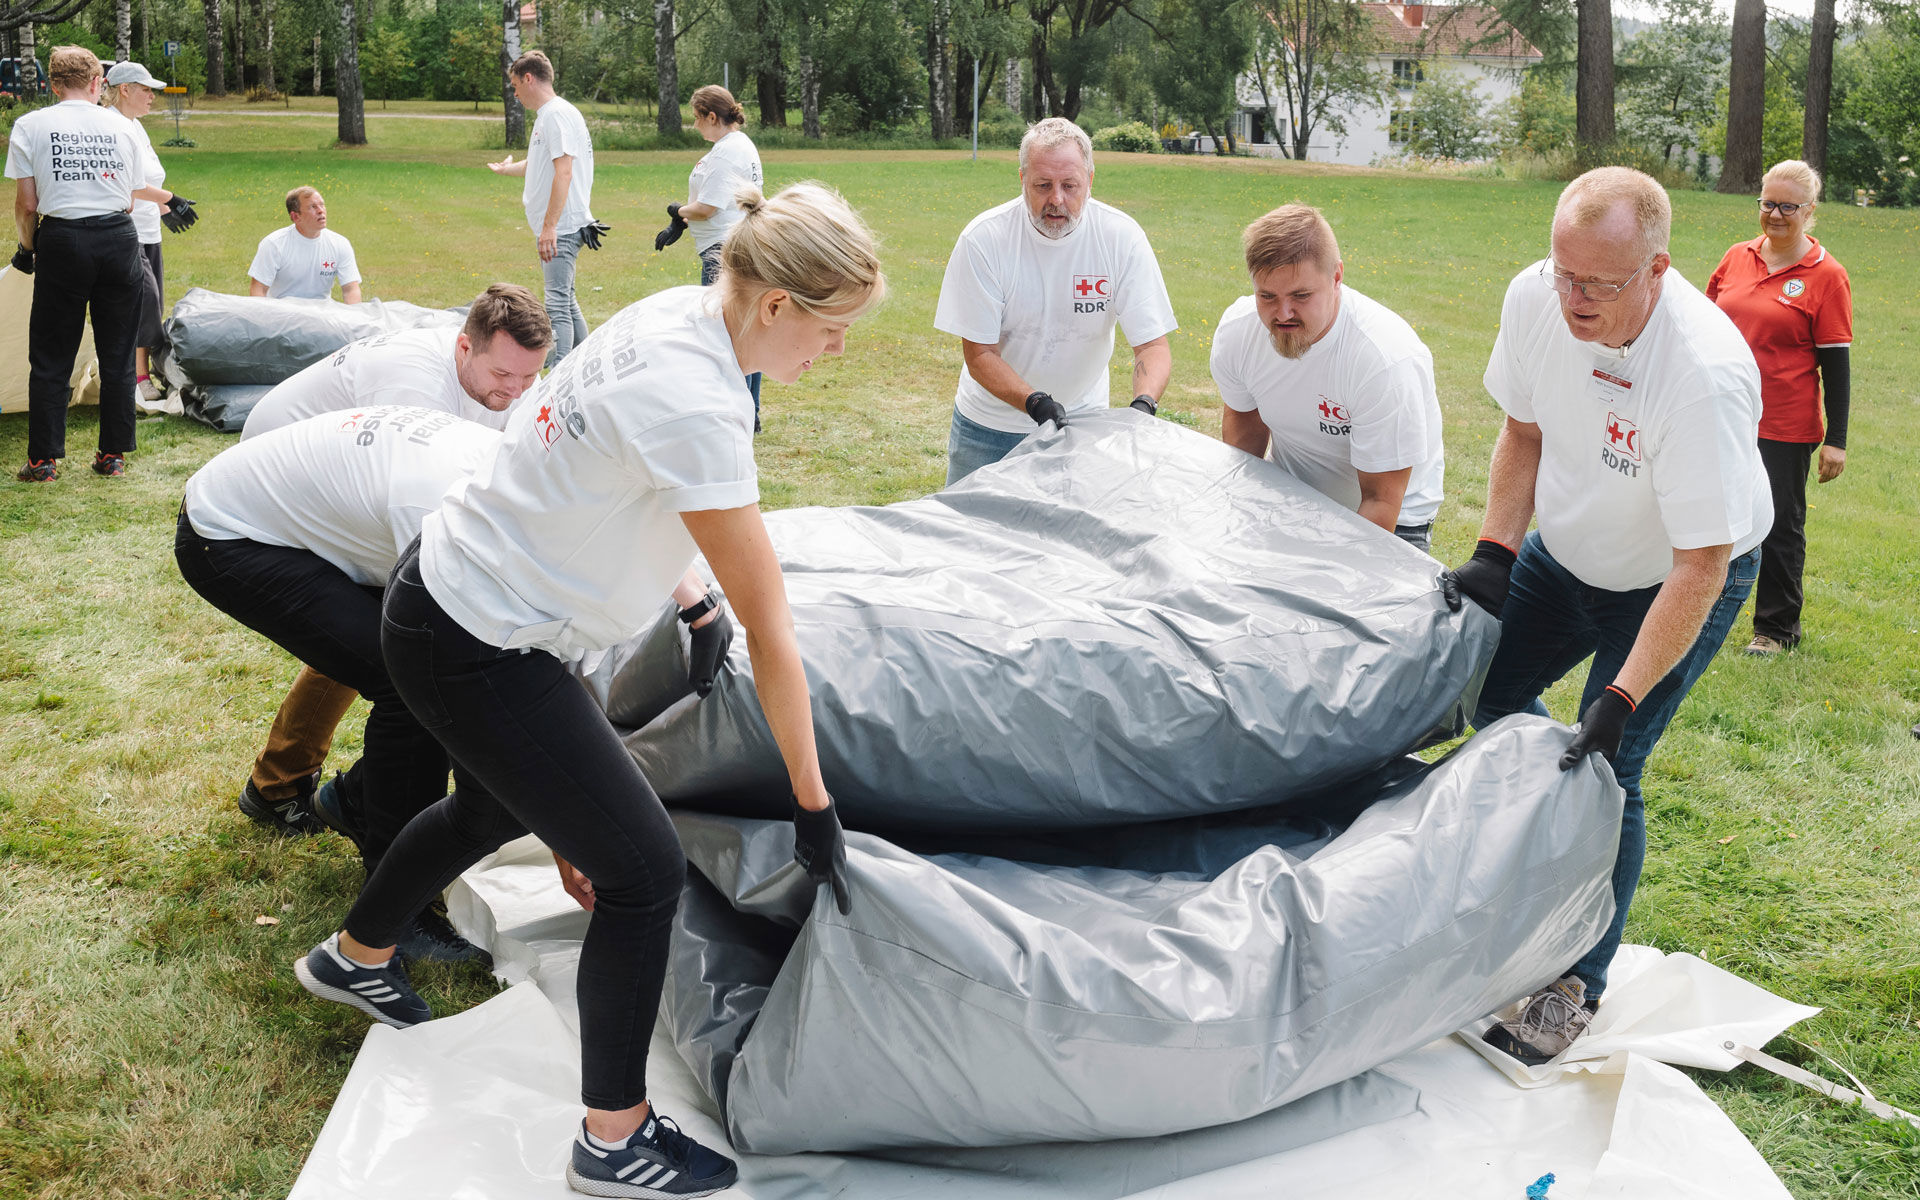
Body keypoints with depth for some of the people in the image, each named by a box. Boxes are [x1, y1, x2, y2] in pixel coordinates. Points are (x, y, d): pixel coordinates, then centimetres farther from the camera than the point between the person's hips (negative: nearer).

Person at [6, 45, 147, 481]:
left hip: (63, 243, -2)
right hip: (119, 239, 2)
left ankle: (43, 460, 9)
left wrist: (26, 247, 16)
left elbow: (26, 203, 0)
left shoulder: (30, 125, 1)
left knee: (50, 357, 6)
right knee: (117, 354, 10)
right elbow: (131, 199, 9)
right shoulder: (119, 126, 8)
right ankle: (114, 454, 14)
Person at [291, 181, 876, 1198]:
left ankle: (354, 956, 59)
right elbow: (769, 632, -25)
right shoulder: (694, 404, -31)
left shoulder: (679, 314, -4)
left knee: (496, 810, 32)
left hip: (446, 591, 10)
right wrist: (813, 806, -17)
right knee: (643, 873, -3)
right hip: (481, 652, -10)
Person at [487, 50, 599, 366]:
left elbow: (564, 172, -22)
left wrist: (549, 226, -26)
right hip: (554, 229, 11)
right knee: (566, 302, 16)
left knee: (557, 306, -14)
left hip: (561, 229, -11)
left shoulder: (557, 114, -13)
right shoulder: (545, 116, 19)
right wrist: (506, 168, 58)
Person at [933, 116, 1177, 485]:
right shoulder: (983, 239, -19)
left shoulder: (1122, 237, -16)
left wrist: (1143, 405, -36)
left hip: (1082, 422, 1)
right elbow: (980, 354, -16)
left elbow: (1153, 344, -15)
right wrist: (1037, 403, -33)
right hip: (989, 425, 0)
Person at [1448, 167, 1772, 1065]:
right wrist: (1494, 553, -12)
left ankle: (1578, 985, 8)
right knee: (1479, 689, 7)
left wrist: (1619, 700, -37)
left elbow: (1699, 568, -34)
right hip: (1565, 552, 6)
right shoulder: (1535, 298, -21)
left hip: (1680, 579, -6)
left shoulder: (1706, 375, -39)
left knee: (1603, 771, -10)